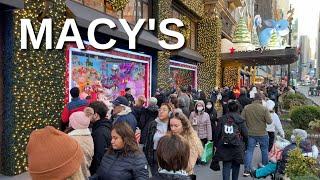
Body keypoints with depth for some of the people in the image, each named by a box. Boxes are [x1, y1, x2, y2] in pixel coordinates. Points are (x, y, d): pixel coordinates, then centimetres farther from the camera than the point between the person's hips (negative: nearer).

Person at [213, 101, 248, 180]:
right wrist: (244, 143, 13)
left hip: (224, 147, 1)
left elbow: (217, 133, 0)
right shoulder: (240, 120, -6)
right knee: (236, 166, 18)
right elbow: (245, 134, -6)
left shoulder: (222, 119, -1)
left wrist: (216, 144, 11)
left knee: (226, 166, 5)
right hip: (237, 147, -1)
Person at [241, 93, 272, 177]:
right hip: (262, 133, -1)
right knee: (264, 150, 17)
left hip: (250, 133, 1)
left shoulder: (246, 108, -6)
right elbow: (269, 121, -12)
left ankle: (246, 170, 3)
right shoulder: (264, 109, -13)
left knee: (249, 151, 6)